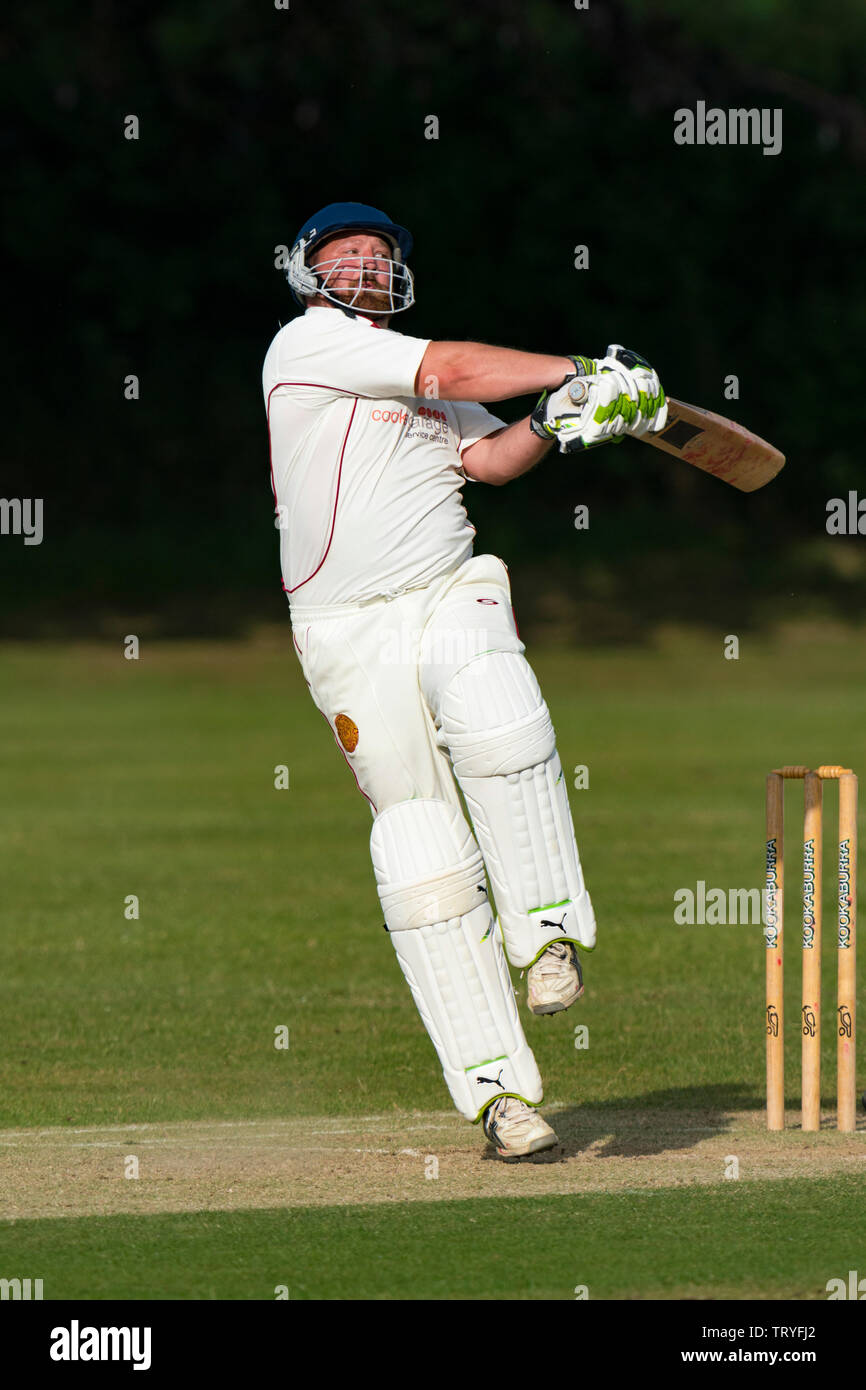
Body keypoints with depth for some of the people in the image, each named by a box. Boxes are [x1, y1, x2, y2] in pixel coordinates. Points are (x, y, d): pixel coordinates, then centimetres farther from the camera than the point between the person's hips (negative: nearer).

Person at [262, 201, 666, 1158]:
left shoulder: (422, 384, 22)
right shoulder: (307, 344, 0)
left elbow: (487, 457, 9)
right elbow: (456, 372, -6)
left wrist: (552, 423, -10)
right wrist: (576, 371, -5)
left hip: (452, 596, 4)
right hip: (350, 632, -4)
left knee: (499, 722, -32)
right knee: (421, 845, -6)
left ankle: (545, 931, -19)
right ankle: (495, 1085, -6)